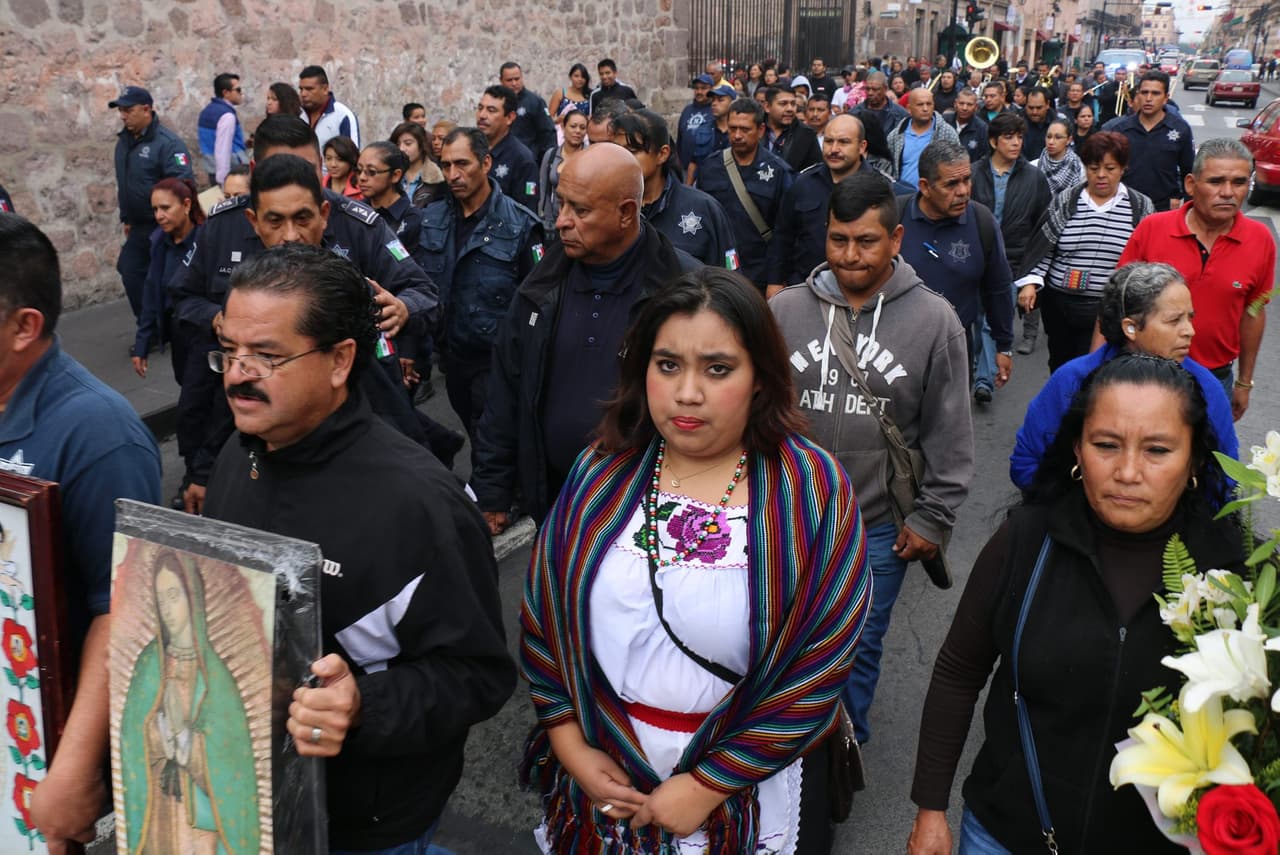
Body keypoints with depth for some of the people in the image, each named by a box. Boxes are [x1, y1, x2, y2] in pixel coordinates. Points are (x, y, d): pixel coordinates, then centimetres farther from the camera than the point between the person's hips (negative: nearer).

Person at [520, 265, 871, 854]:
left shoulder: (810, 489, -16)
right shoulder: (600, 474, -6)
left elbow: (821, 664, -17)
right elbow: (541, 613, 0)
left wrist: (708, 785, -16)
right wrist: (570, 744, -6)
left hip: (753, 785, -2)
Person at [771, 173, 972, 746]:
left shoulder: (934, 321, -6)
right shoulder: (783, 311, -2)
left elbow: (950, 433, -2)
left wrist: (933, 517, -3)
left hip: (880, 527, -1)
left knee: (859, 649, 15)